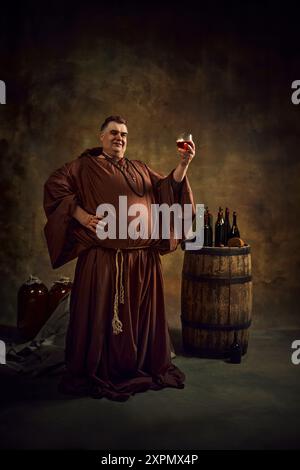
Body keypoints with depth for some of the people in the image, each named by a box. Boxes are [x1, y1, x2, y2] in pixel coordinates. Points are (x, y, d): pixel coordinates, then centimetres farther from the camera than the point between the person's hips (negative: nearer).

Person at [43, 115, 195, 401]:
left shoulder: (140, 169, 20)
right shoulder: (85, 166, 7)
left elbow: (167, 188, 13)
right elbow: (54, 186, -2)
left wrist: (183, 165, -3)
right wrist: (81, 215, -12)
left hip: (143, 257, 5)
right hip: (103, 257, -4)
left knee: (141, 313, 10)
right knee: (102, 312, 0)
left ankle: (145, 366, 26)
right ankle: (97, 372, 14)